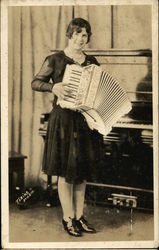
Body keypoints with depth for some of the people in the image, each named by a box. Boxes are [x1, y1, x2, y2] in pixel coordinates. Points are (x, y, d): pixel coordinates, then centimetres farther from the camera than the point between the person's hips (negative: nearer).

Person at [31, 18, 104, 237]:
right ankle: (68, 218, 12)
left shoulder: (92, 62, 11)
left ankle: (80, 216, 21)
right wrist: (53, 87, -21)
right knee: (66, 171, 0)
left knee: (83, 171, 9)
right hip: (64, 119, -5)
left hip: (87, 120, 5)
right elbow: (35, 82, -4)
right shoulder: (55, 60, -3)